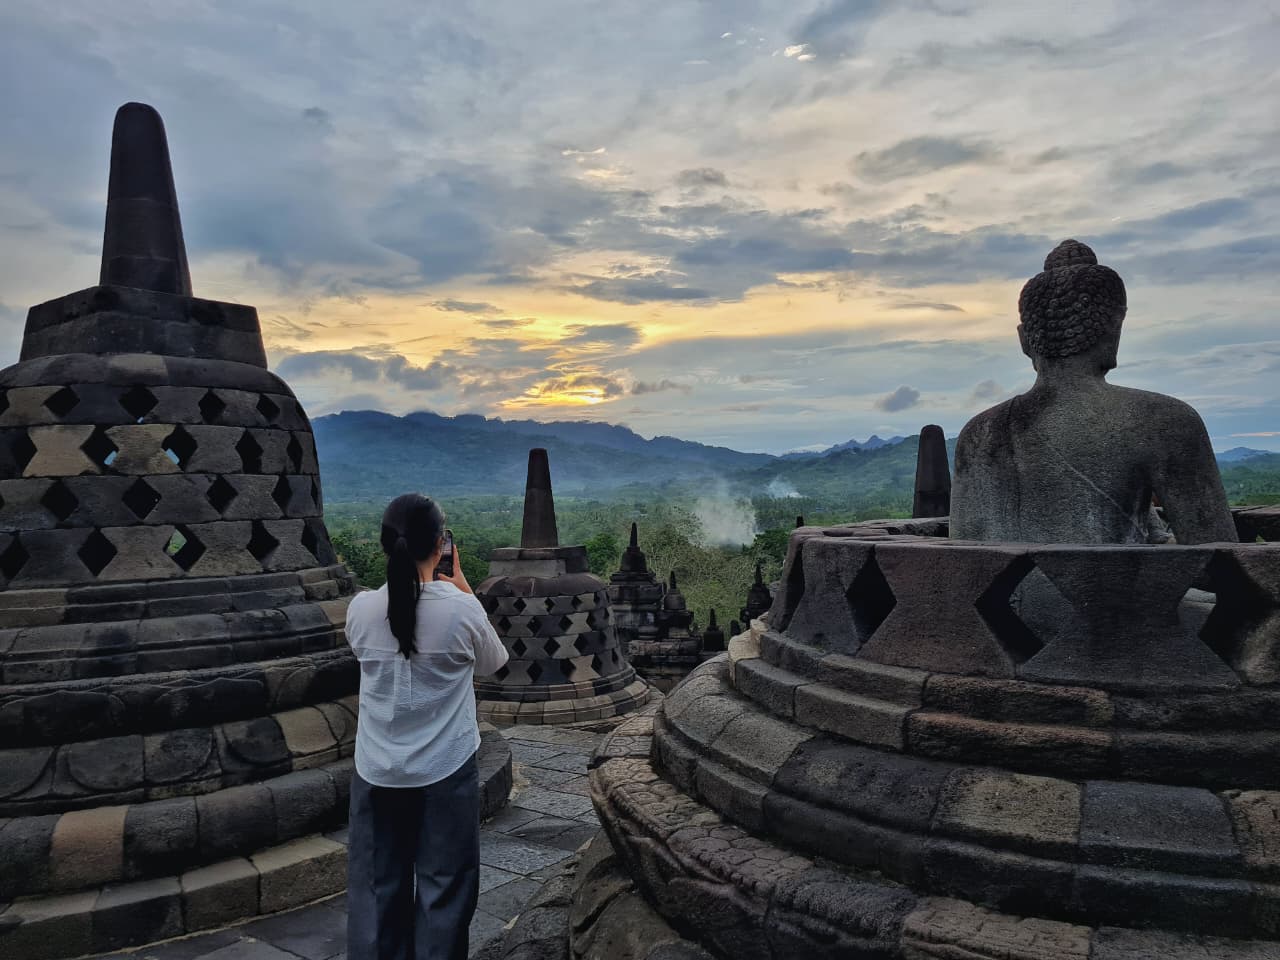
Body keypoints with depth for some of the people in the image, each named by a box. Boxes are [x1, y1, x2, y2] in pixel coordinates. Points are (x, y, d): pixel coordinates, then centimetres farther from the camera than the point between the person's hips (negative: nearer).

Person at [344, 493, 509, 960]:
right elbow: (493, 663, 3)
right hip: (445, 771, -3)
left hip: (377, 772, 3)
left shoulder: (361, 608, -10)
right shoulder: (461, 610, -17)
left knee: (377, 888, 17)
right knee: (443, 889, 12)